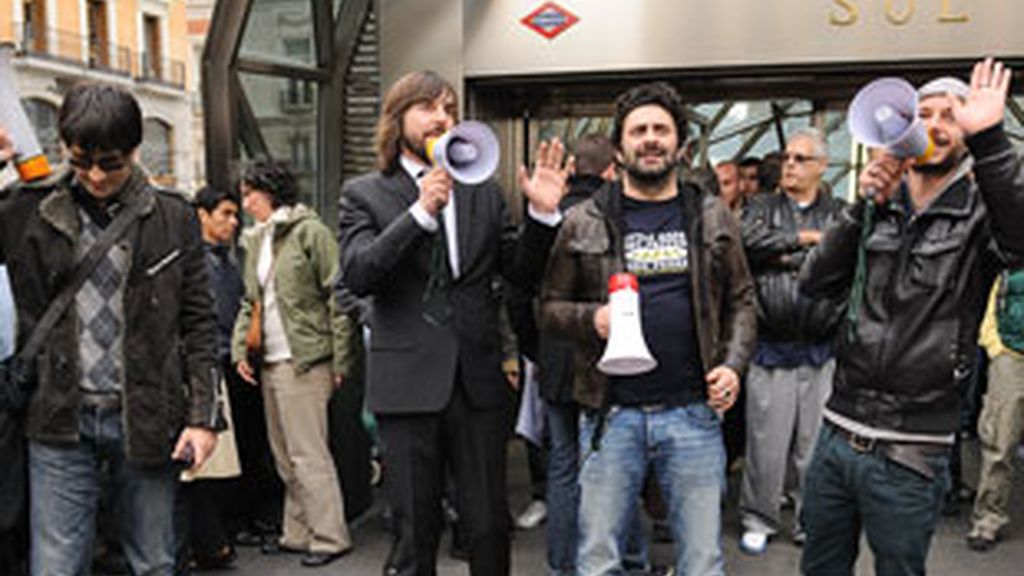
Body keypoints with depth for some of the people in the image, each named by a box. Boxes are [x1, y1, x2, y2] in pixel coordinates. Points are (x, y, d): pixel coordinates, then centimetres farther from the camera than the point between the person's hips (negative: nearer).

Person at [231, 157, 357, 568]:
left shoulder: (310, 232, -8)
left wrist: (341, 361, -13)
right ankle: (297, 533, 23)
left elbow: (338, 299, -11)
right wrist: (240, 349, 5)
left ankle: (330, 536, 4)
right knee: (284, 456, 13)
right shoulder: (255, 240, 16)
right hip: (269, 363, 8)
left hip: (303, 362, -8)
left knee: (308, 453, -6)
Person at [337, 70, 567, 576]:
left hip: (478, 382, 3)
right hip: (408, 385, -2)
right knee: (415, 534, 8)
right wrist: (421, 211, -21)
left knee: (489, 528, 9)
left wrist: (542, 215, -9)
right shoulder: (365, 194, 3)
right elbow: (356, 275, -12)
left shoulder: (484, 192, 12)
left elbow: (520, 273, 9)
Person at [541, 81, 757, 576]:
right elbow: (550, 305, 6)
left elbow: (741, 300, 13)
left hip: (693, 411, 1)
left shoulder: (713, 218, 9)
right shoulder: (584, 222, 4)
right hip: (611, 414, -1)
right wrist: (592, 319, -14)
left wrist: (733, 365, -2)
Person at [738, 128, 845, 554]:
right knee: (766, 442, 2)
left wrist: (787, 258, -10)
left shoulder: (840, 215, 9)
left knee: (817, 444, 8)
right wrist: (804, 239, -9)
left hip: (822, 353, 1)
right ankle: (758, 520, 19)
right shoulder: (762, 208, 9)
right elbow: (750, 242, -12)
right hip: (770, 348, -1)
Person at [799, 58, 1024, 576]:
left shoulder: (979, 209, -3)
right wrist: (865, 205, -11)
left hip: (910, 456, -4)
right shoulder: (879, 207, 10)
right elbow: (815, 283, -1)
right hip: (836, 433, 4)